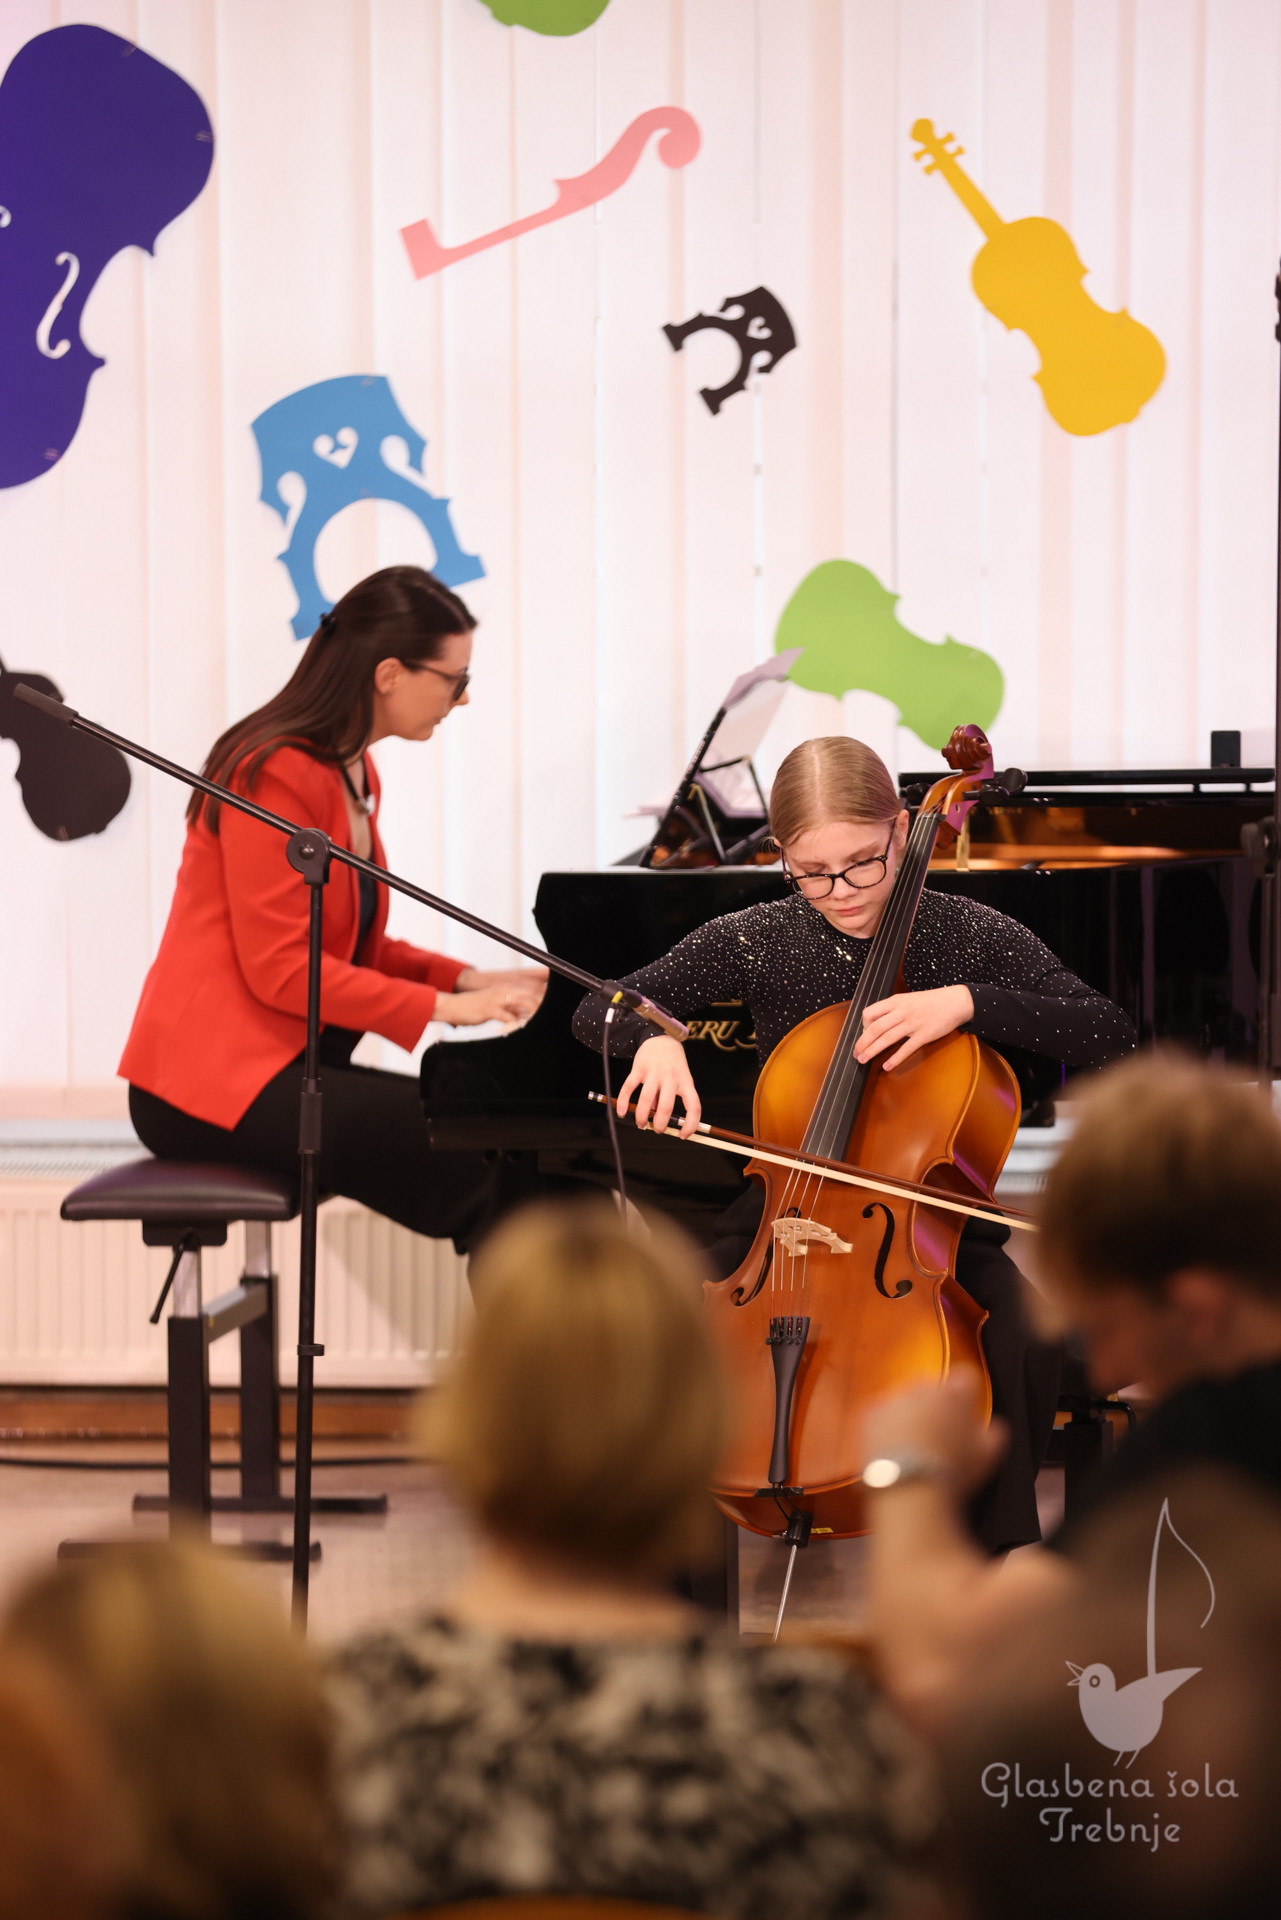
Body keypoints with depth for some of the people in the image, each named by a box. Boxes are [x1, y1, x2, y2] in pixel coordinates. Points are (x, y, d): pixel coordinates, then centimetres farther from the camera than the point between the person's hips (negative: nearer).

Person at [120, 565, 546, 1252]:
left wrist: (467, 980, 4)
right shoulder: (278, 774, -15)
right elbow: (278, 969, -20)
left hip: (292, 1067, 9)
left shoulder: (353, 775, 16)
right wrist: (443, 1006, -17)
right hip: (217, 1083, -9)